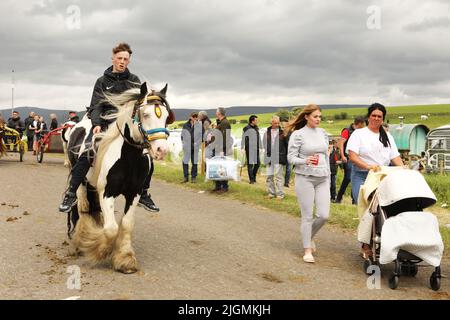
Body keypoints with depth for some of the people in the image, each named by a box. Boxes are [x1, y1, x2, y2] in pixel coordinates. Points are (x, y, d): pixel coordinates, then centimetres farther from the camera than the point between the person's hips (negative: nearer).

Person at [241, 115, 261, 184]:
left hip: (256, 149, 7)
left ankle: (253, 176, 26)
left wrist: (260, 147, 19)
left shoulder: (256, 128, 15)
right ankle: (251, 179, 4)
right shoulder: (246, 128, -6)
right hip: (249, 149, -7)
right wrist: (242, 148, -12)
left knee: (258, 163, 8)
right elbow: (243, 139, -7)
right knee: (250, 164, -2)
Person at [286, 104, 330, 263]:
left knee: (324, 215, -1)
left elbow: (326, 156, 17)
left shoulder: (323, 133, 10)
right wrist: (305, 161, -24)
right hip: (305, 178, -5)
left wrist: (328, 176, 15)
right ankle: (307, 250, 12)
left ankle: (310, 236, 28)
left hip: (323, 179, 5)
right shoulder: (298, 135, -5)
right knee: (307, 216, 0)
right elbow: (291, 157, -6)